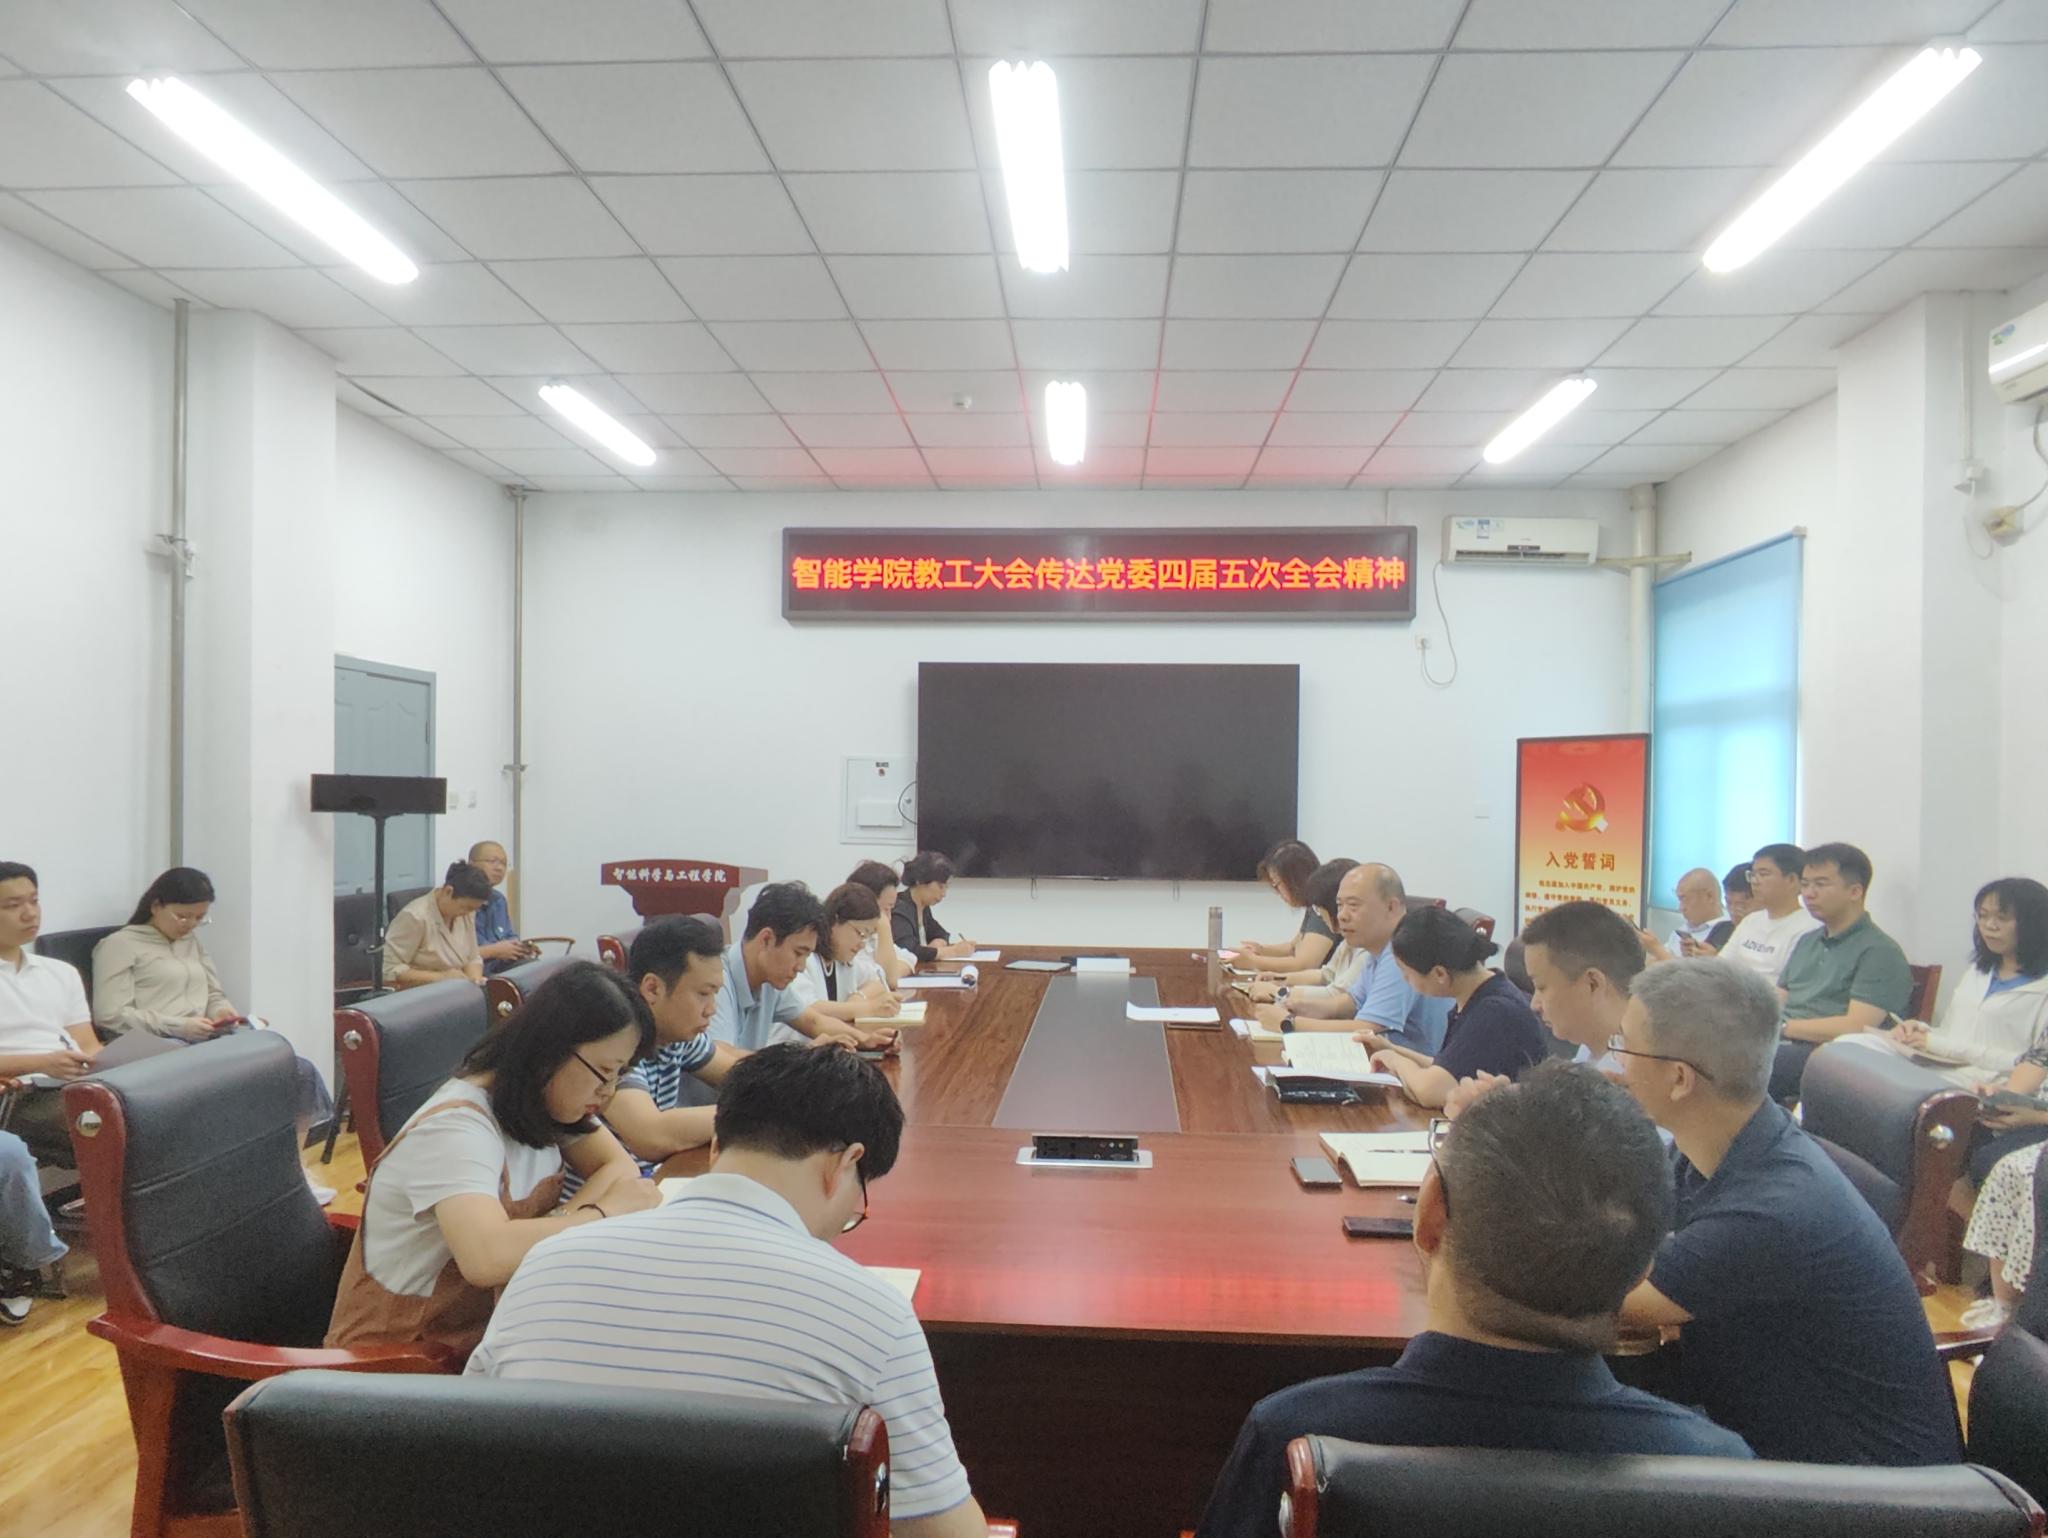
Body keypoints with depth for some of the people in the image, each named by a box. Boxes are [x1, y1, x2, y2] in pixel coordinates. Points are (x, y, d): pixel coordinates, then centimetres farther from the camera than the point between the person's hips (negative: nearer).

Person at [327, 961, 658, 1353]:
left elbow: (621, 1168, 0)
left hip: (490, 1320, 7)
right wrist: (604, 1211, -26)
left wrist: (568, 1222, -19)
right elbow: (487, 1258, -39)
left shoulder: (545, 1098, -1)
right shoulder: (456, 1126, -25)